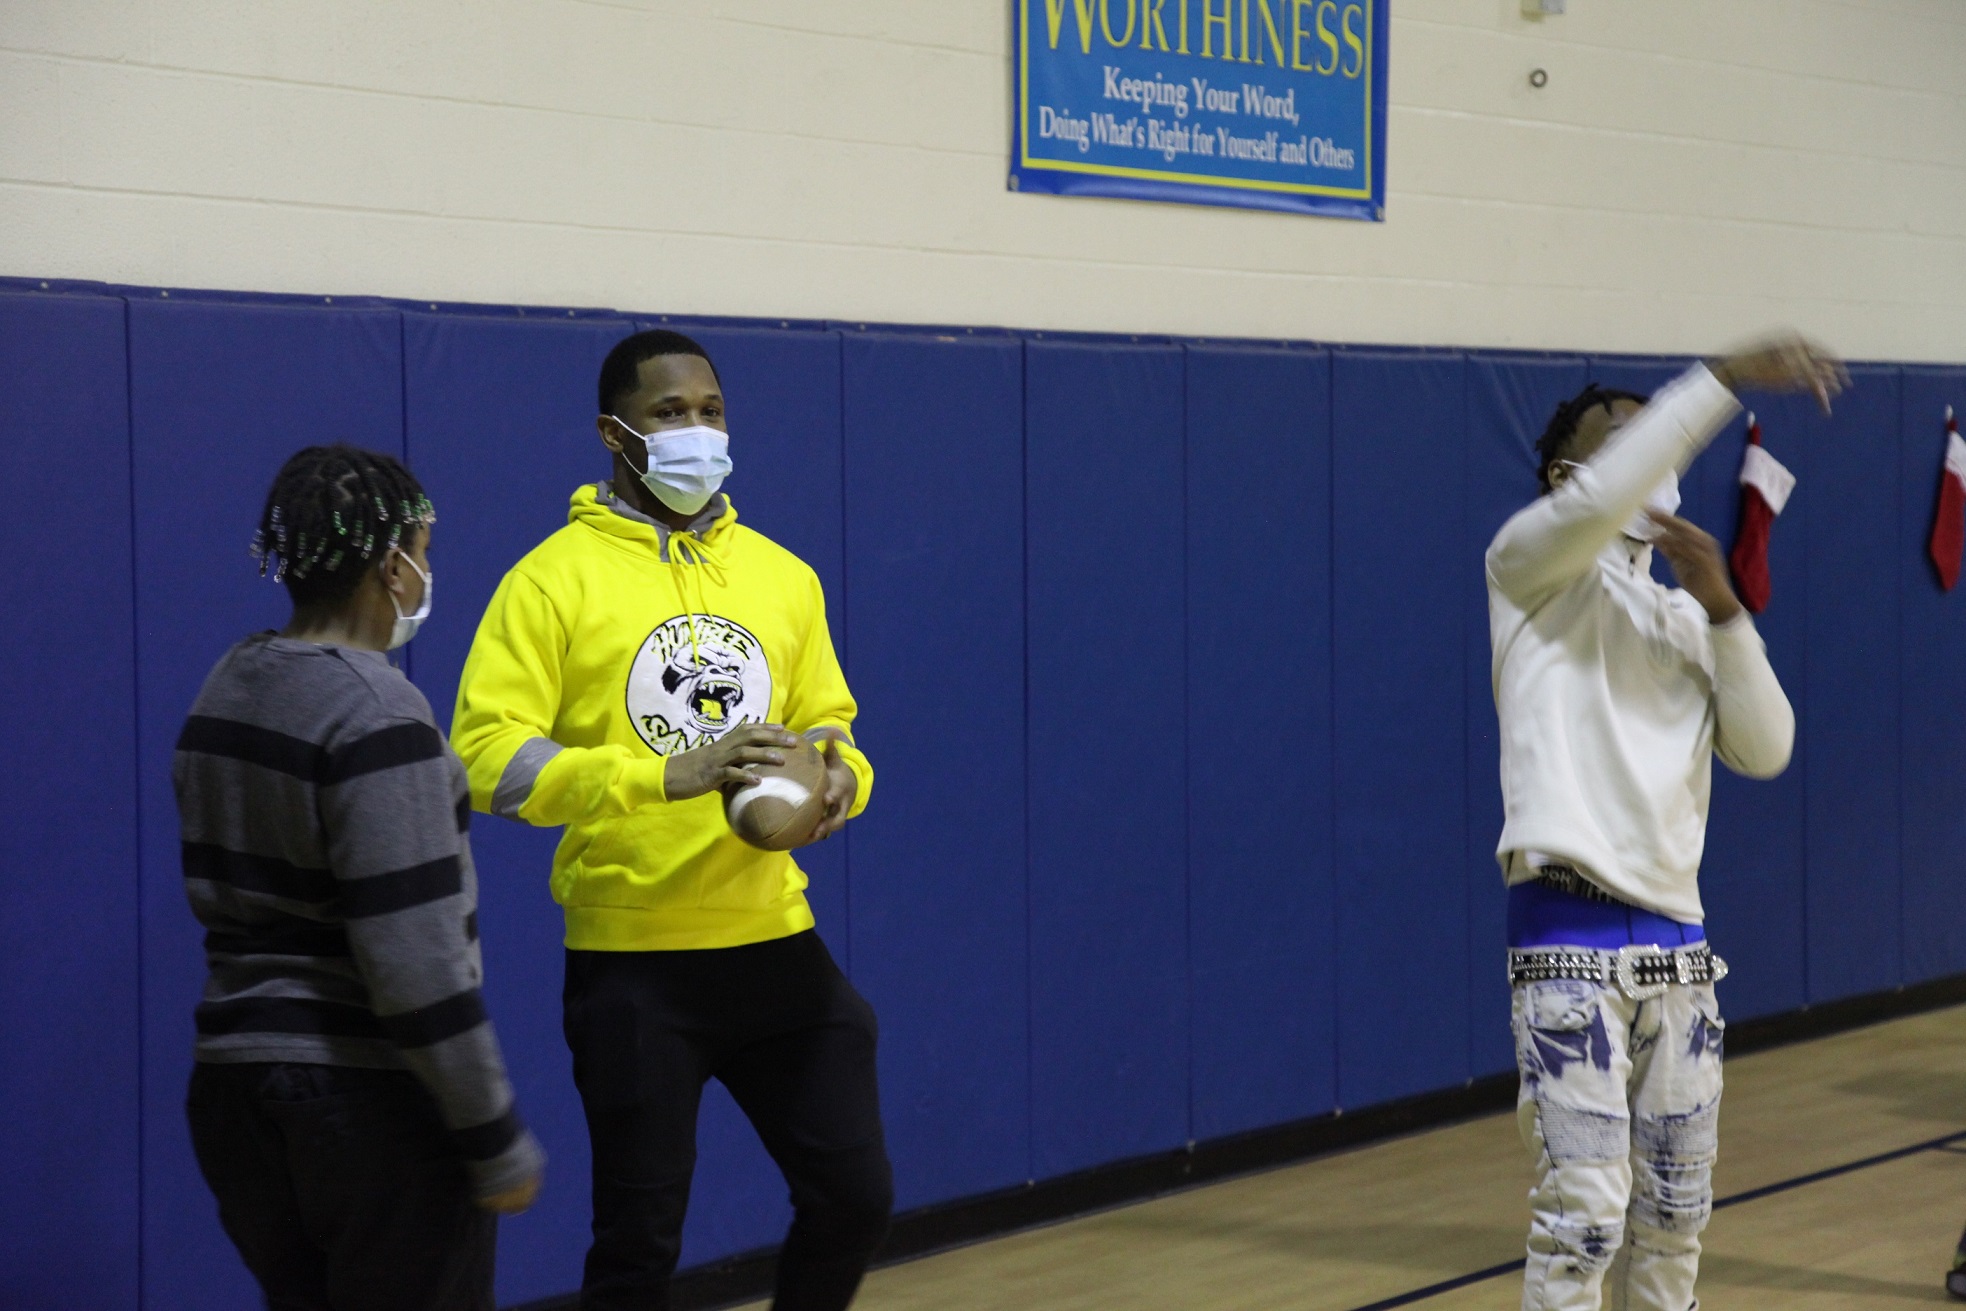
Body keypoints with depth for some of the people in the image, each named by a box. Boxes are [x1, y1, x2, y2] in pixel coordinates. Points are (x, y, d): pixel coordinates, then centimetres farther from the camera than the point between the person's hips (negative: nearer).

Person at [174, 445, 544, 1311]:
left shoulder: (227, 689, 8)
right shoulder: (377, 715, -17)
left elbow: (217, 893, 12)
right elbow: (417, 963, -20)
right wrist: (497, 1142, -14)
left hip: (235, 1078, 8)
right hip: (374, 1099, -8)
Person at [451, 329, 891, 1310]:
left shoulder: (781, 575, 10)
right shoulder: (556, 578, -6)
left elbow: (827, 724, 18)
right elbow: (486, 756, -14)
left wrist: (838, 773, -7)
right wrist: (666, 773, -25)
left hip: (773, 942, 5)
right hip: (631, 960, -4)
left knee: (854, 1193, 6)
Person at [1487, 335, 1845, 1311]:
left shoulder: (1682, 618, 18)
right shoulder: (1534, 569, 1)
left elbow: (1764, 750, 6)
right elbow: (1599, 500, -22)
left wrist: (1720, 606, -5)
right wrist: (1729, 378, -22)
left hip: (1677, 937, 7)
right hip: (1571, 935, -7)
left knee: (1675, 1209, 11)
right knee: (1584, 1208, -12)